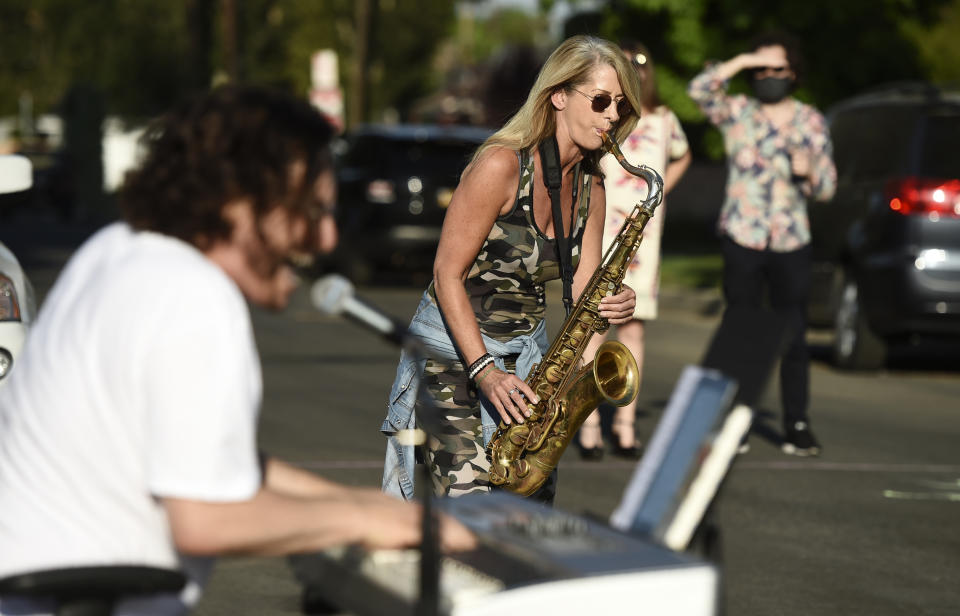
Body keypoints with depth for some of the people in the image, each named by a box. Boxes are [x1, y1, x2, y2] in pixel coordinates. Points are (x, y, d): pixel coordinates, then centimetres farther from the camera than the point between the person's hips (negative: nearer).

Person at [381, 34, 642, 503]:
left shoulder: (589, 185, 5)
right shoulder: (502, 165, -17)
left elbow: (582, 285, 5)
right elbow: (448, 273, -17)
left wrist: (612, 304, -20)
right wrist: (483, 372, -24)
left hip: (526, 351, 7)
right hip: (454, 348, -7)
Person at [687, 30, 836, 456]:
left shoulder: (811, 122, 8)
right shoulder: (736, 112, 5)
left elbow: (826, 188, 8)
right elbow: (700, 89, -14)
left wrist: (807, 171, -14)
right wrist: (744, 61, -17)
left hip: (791, 244, 1)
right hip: (742, 239, -1)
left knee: (793, 337, 0)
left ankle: (797, 425, 6)